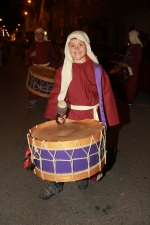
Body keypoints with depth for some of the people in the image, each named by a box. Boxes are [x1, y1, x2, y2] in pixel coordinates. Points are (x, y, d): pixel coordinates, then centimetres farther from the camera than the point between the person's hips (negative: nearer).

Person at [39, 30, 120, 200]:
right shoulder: (63, 71, -1)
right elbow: (56, 94, 0)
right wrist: (57, 113, -17)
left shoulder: (97, 69, -5)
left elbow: (106, 94, -2)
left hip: (91, 117, 0)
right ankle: (57, 183, 21)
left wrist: (106, 119, -3)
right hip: (69, 116, 1)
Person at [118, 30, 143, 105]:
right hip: (127, 67, 8)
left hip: (133, 68, -7)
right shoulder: (130, 46, 14)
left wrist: (127, 64, -21)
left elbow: (138, 59, -16)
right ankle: (126, 97, 19)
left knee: (131, 84, -2)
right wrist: (122, 63, 10)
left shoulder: (138, 46, -10)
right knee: (126, 83, 8)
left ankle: (130, 100, 6)